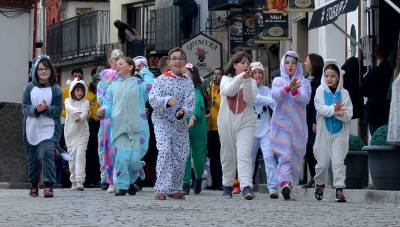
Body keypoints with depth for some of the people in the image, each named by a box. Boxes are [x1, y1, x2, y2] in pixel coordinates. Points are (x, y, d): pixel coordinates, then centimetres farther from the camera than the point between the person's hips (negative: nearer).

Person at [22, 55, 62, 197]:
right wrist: (35, 109, -19)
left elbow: (58, 110, -2)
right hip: (32, 128, 3)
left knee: (47, 153, -20)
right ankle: (33, 185, 27)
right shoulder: (30, 88, 6)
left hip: (49, 128, -3)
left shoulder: (55, 89, 1)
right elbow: (25, 108, 0)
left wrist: (46, 108, -20)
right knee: (32, 158, 10)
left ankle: (48, 186, -20)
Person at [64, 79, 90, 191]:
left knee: (80, 155, -13)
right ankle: (73, 181, 12)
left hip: (82, 132, -1)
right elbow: (69, 107, -17)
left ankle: (80, 181, -21)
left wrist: (79, 118, -35)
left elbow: (85, 114, -12)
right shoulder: (68, 101, 6)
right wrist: (76, 111, -39)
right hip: (70, 132, 1)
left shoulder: (85, 102, 5)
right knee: (72, 157, 3)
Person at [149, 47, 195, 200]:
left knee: (181, 155, 4)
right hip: (162, 121, -4)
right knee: (165, 151, -19)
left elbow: (190, 103, -3)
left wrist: (183, 111, -24)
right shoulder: (161, 79, 0)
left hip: (180, 123, 4)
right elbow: (152, 99, -10)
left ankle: (175, 189, 18)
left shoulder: (188, 82, 7)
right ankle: (161, 189, -20)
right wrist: (167, 101, -28)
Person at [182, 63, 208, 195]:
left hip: (197, 127, -1)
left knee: (198, 156, 5)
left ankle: (198, 179, 32)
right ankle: (185, 184, -3)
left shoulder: (197, 90, -3)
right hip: (181, 128, 1)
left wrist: (193, 118, -33)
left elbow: (198, 105, -17)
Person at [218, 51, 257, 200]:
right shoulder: (226, 79, 8)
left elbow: (250, 100, -8)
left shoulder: (251, 82, 7)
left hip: (245, 122, -1)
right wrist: (241, 77, -20)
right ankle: (228, 185, 24)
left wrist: (247, 81, -17)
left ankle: (246, 187, -27)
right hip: (226, 122, 1)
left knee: (244, 154, -16)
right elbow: (228, 91, -13)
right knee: (228, 155, 8)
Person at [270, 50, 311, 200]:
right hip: (281, 123, -2)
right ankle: (285, 183, -28)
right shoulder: (278, 81, 10)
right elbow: (275, 95, -11)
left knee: (296, 156, 4)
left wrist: (295, 91, -29)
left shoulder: (304, 82, 10)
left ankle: (290, 183, 14)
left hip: (298, 124, 2)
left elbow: (305, 99, -8)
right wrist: (287, 87, -30)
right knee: (284, 154, -15)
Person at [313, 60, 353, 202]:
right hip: (324, 132, 0)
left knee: (338, 161, -9)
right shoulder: (320, 91, 2)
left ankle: (339, 189, -10)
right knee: (323, 162, 6)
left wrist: (339, 113, -23)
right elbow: (320, 108, -12)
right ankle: (319, 184, 30)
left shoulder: (344, 93, 3)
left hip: (340, 133, 0)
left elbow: (349, 114, -4)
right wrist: (334, 109, -25)